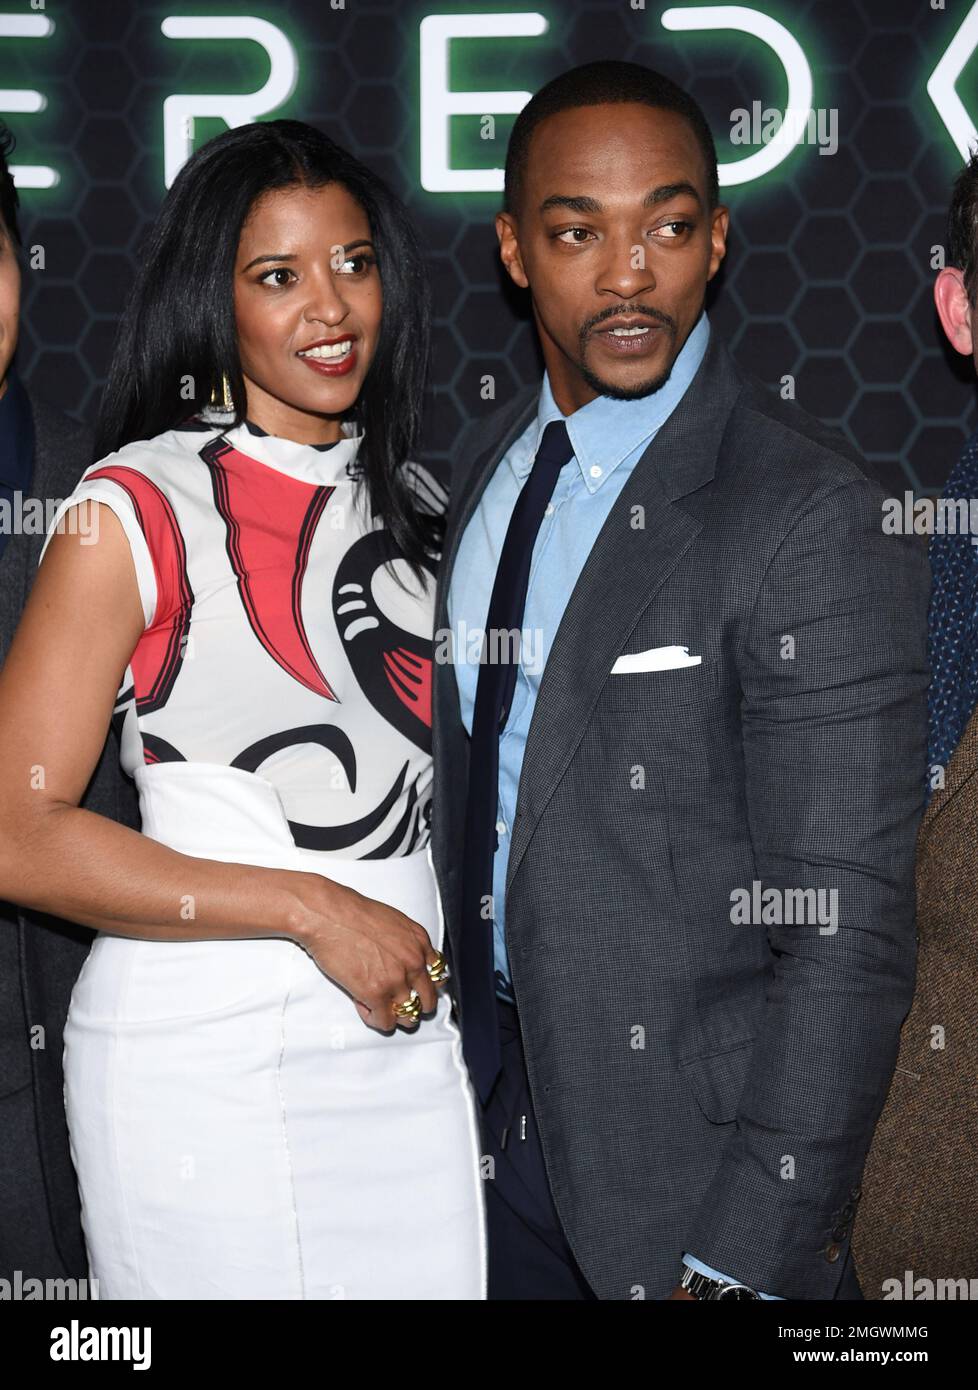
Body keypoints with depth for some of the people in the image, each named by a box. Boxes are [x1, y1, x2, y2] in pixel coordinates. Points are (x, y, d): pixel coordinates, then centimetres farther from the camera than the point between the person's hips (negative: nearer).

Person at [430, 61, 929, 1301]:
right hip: (496, 1104, 6)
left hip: (690, 1140, -6)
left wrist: (751, 1260, -21)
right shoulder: (482, 464, 3)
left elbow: (846, 933, -21)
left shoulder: (813, 518, -20)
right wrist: (472, 1047, 11)